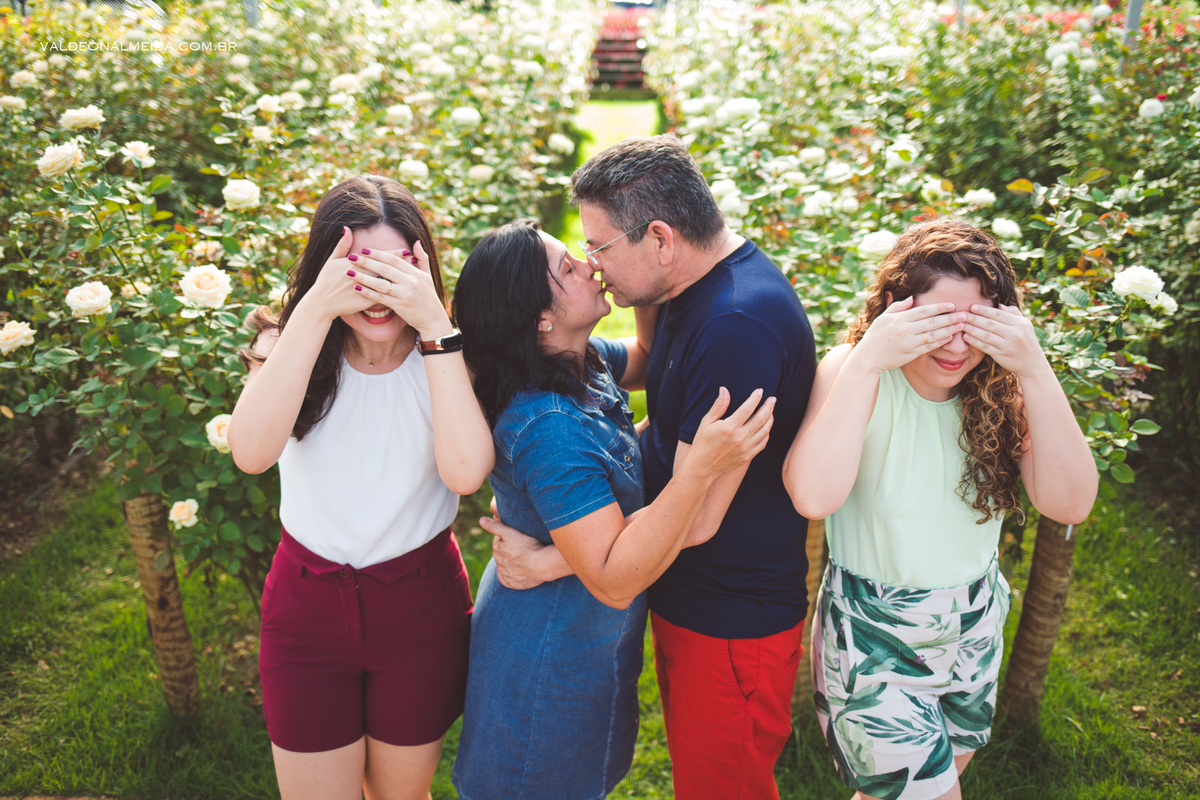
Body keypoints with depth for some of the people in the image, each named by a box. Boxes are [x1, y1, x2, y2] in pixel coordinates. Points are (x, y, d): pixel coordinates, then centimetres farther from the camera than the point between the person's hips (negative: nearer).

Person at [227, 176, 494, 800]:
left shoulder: (445, 355, -11)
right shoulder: (292, 346, -8)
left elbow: (466, 472, -29)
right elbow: (251, 452, -28)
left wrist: (434, 327, -31)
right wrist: (313, 311, -32)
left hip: (420, 607, 0)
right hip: (307, 604, 1)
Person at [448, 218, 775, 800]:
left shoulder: (584, 362, -5)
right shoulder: (549, 426, -34)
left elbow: (649, 359, 16)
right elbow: (614, 580, -35)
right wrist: (701, 466, -43)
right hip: (550, 672, -9)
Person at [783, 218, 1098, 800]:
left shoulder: (999, 387, -8)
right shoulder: (853, 372, -19)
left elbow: (1070, 504, -19)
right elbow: (814, 497, -35)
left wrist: (1035, 370, -28)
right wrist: (866, 360, -36)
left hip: (975, 627, 5)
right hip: (873, 637, -5)